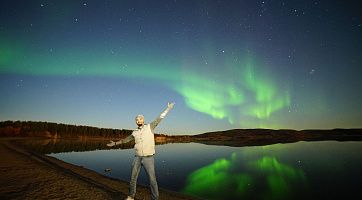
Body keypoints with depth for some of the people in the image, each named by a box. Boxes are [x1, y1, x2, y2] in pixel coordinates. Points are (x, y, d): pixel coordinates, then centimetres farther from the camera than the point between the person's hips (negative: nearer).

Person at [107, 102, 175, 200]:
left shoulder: (150, 127, -3)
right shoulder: (135, 132, 9)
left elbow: (159, 118, -5)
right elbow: (126, 139, 24)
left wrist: (168, 108, -6)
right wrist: (115, 143, 28)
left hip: (148, 158, -4)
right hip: (137, 158, 4)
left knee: (152, 179, 0)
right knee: (133, 178, 13)